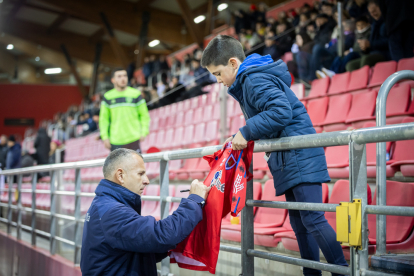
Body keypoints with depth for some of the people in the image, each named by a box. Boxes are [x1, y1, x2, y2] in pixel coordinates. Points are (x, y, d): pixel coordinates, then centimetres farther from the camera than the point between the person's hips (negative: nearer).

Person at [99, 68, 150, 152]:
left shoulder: (135, 94, 5)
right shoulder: (108, 97, 7)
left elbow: (144, 115, 7)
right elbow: (104, 118, 10)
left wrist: (144, 132, -6)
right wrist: (105, 136, 1)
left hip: (133, 140, -1)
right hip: (115, 141, 1)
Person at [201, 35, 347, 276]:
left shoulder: (256, 80, -15)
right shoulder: (248, 80, 18)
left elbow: (281, 112, -28)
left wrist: (245, 132, -21)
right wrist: (240, 137, 10)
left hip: (300, 157, -11)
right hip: (289, 160, 11)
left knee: (312, 219, -13)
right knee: (299, 223, 13)